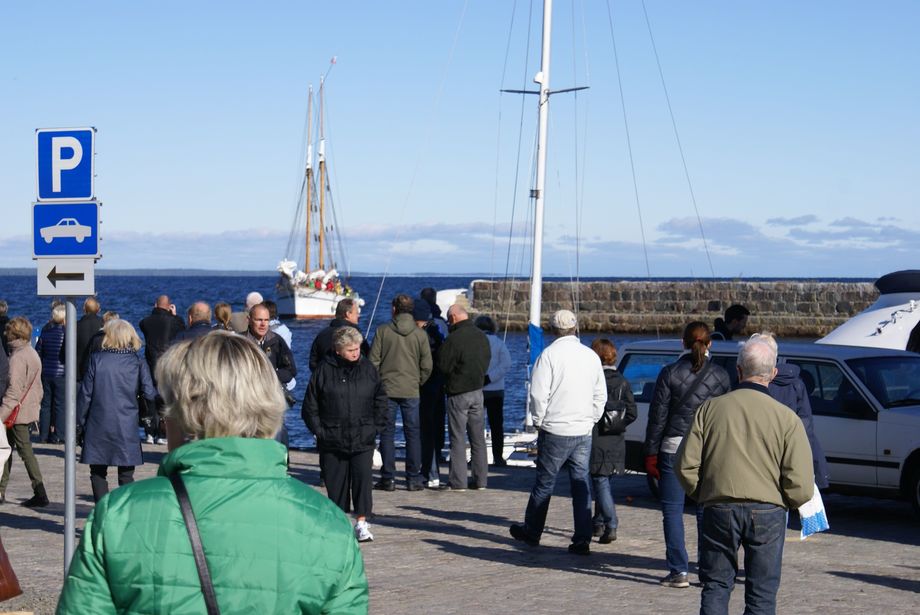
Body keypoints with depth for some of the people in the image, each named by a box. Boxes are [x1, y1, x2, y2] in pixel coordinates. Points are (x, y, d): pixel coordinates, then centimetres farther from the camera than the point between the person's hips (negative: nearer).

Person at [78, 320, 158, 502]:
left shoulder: (97, 359, -2)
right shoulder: (138, 362, -2)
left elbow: (86, 393, -1)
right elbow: (150, 393, -7)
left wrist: (80, 419, 9)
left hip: (98, 426, 0)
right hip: (127, 426, 0)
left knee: (98, 473, 10)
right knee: (126, 474, 6)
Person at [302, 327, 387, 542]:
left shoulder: (367, 368, 6)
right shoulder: (324, 371, -1)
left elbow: (380, 399, 16)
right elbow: (310, 406, 4)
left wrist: (376, 424, 8)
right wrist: (319, 431, -2)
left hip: (363, 438, 1)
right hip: (332, 440, -1)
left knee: (363, 477, -11)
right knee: (336, 482, 5)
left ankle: (361, 521, -10)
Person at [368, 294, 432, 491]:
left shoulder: (383, 331, -4)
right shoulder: (420, 334, 0)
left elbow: (373, 361, -3)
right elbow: (427, 366, 1)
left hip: (387, 389, -1)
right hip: (411, 391, 1)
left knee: (387, 433, 4)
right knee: (413, 433, 6)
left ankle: (388, 478, 3)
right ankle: (413, 479, 5)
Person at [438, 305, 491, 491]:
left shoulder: (453, 339, -18)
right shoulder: (482, 336, 5)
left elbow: (443, 366, -14)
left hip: (458, 393, -6)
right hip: (478, 391, 6)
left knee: (458, 438, 0)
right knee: (478, 438, 11)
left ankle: (458, 481, 0)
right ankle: (480, 480, 14)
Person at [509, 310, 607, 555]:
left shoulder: (550, 354, -11)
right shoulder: (591, 356, 6)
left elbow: (538, 394, -13)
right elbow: (600, 396, 13)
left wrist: (539, 421, 0)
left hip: (555, 431, -4)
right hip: (583, 432, 4)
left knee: (544, 482, 8)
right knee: (581, 484, 6)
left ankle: (531, 531, 22)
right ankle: (582, 540, 3)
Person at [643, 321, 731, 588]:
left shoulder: (669, 373, -5)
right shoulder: (721, 376, 4)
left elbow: (658, 416, -5)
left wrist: (651, 453, 1)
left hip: (674, 448, -3)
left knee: (672, 510, 4)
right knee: (707, 511, 10)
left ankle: (679, 571, 1)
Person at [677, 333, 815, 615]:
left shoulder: (710, 408, 0)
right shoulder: (786, 418, -4)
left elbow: (687, 466, 0)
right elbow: (801, 486, -9)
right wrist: (785, 502, 12)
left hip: (718, 510, 1)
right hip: (768, 513, -1)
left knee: (715, 587, 13)